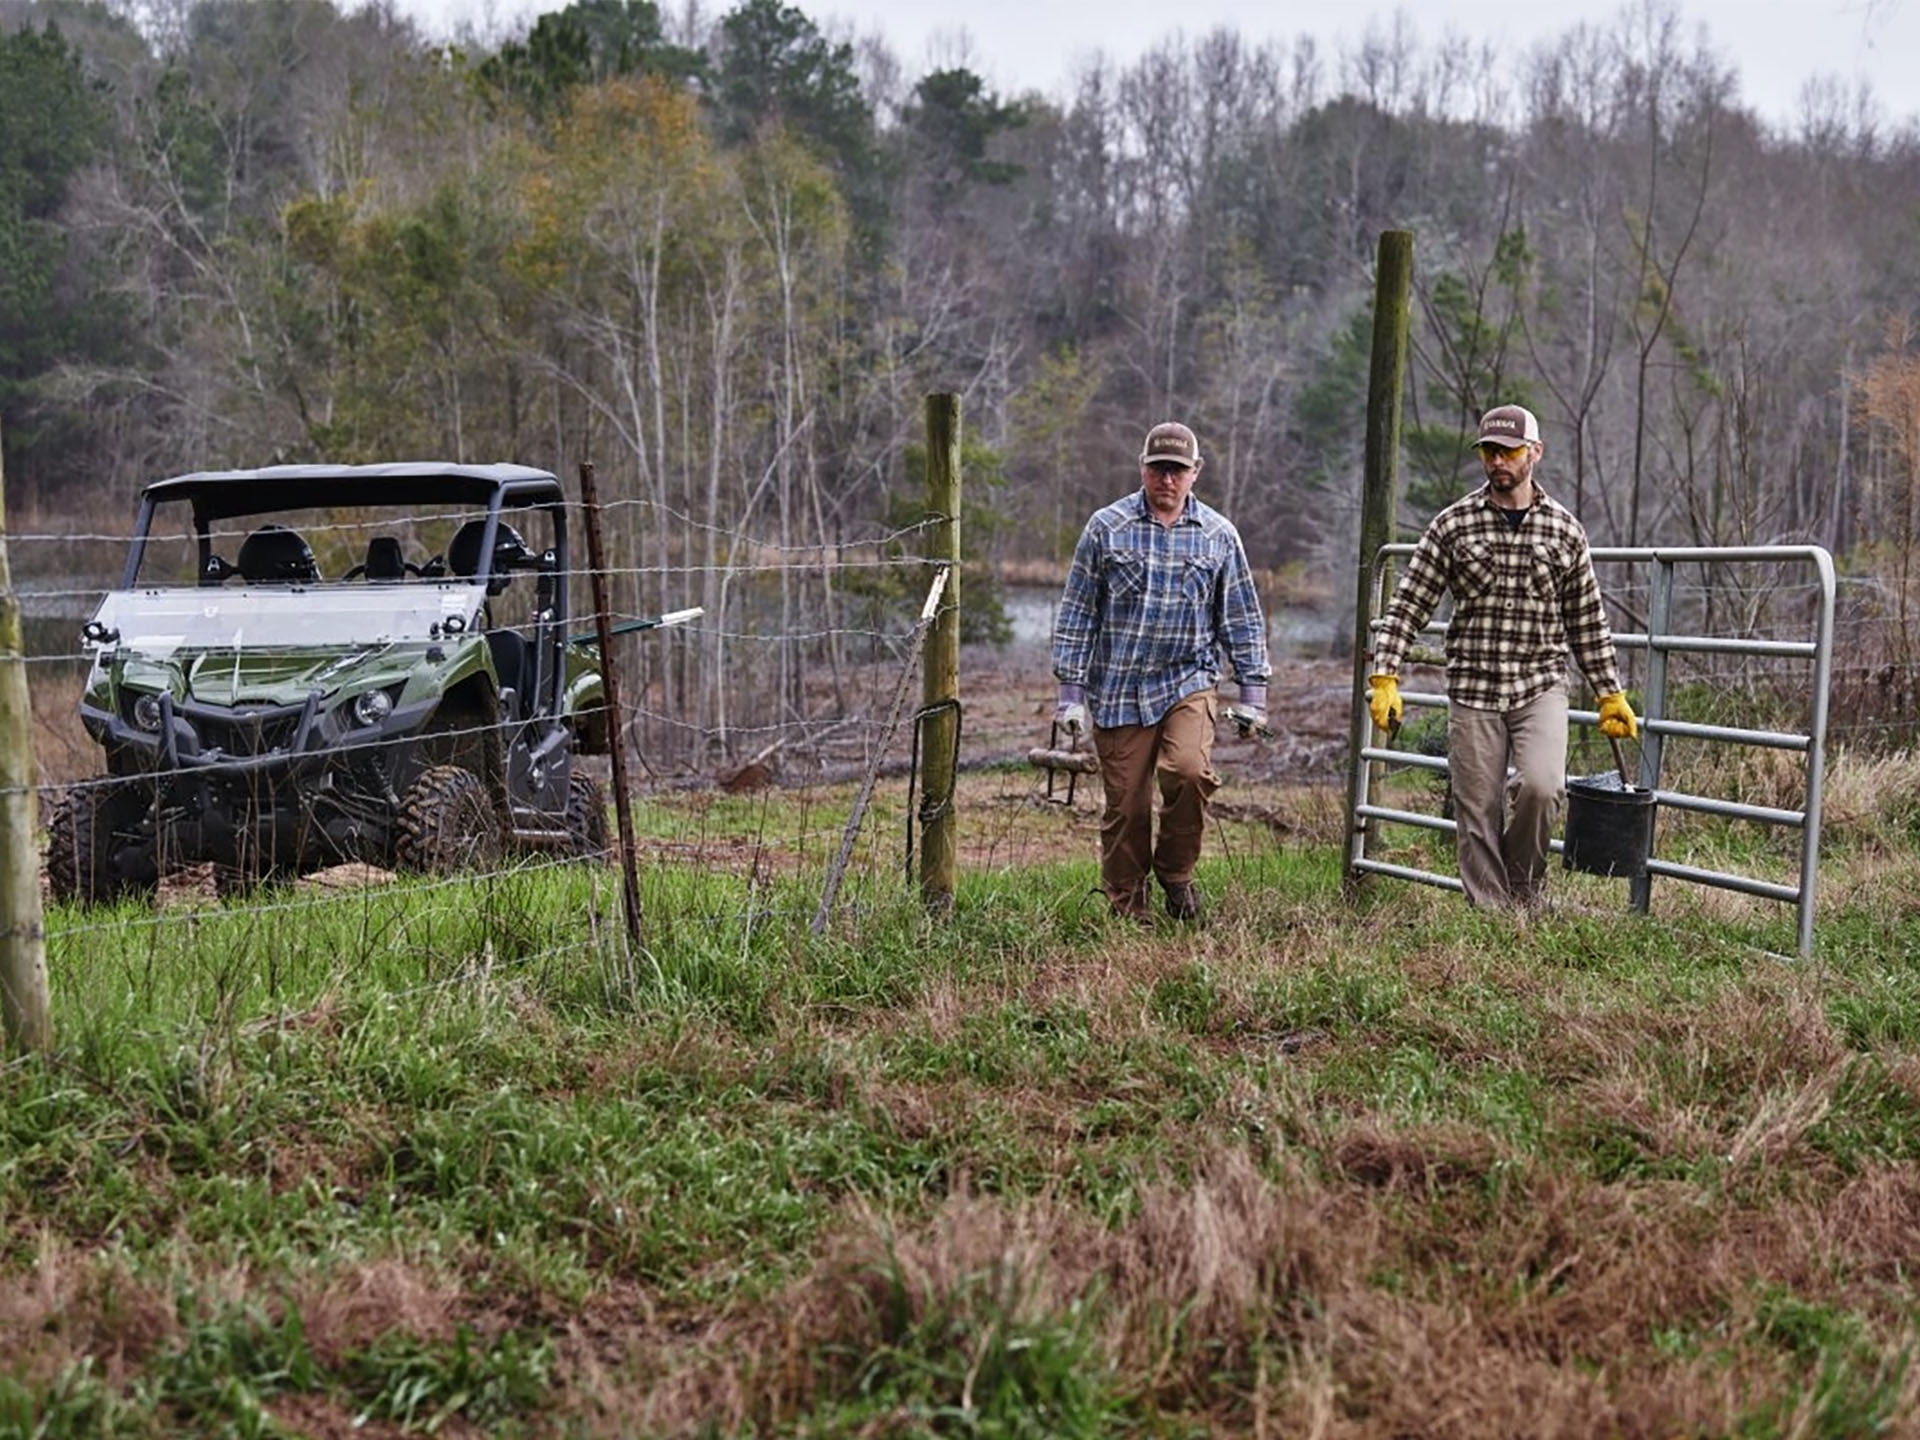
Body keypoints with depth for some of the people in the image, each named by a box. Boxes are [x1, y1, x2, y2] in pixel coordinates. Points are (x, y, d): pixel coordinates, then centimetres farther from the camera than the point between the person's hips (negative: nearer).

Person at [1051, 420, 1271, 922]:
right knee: (1126, 805, 1)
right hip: (1118, 689, 0)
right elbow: (1076, 613, 4)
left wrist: (1252, 692, 8)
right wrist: (1070, 691, -1)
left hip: (1187, 682, 0)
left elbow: (1242, 619, 13)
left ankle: (1175, 871, 3)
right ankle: (1127, 907, 19)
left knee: (1190, 771, -24)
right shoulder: (1106, 527, 2)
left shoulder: (1219, 535, 7)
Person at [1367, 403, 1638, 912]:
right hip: (1472, 689, 0)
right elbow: (1408, 605, 1)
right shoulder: (1453, 524, 2)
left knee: (1541, 785, -21)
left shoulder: (1564, 530, 6)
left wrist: (1612, 696, 13)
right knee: (1477, 816, 1)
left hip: (1541, 685, 0)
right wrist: (1384, 677, -8)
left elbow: (1588, 622, 13)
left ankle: (1525, 881, 6)